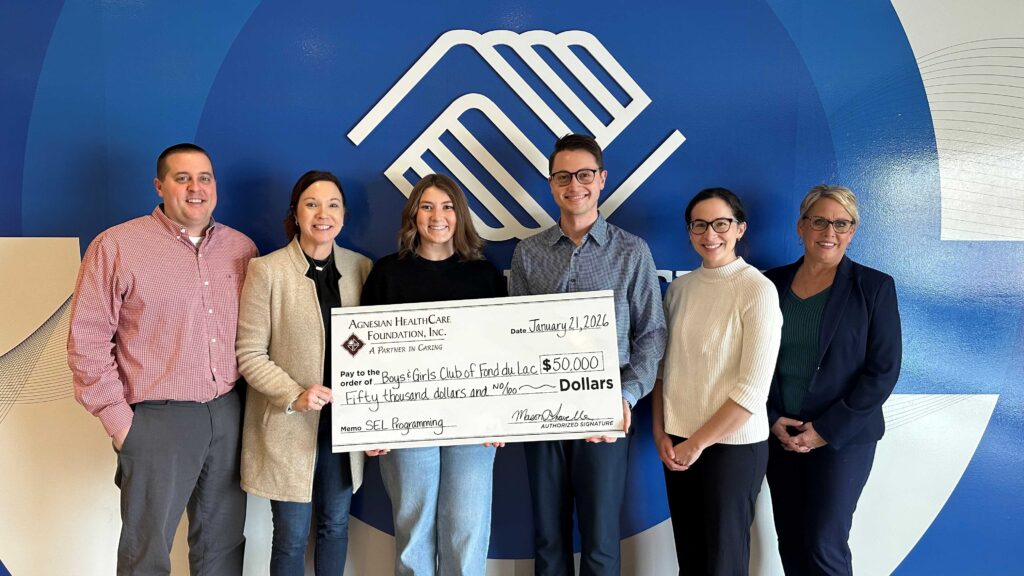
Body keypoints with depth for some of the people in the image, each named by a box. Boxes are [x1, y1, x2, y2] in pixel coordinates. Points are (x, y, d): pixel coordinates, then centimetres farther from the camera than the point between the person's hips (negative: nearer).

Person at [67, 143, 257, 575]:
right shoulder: (116, 246, -5)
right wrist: (117, 419, -9)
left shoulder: (242, 247, 8)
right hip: (157, 419, -4)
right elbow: (87, 341, -6)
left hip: (231, 414, 4)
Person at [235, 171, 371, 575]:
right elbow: (249, 354, -9)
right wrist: (294, 396, -21)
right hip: (288, 426, -3)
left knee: (335, 524, 17)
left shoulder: (361, 267, 2)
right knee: (292, 536, 9)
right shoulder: (267, 270, -9)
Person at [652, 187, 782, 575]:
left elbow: (753, 389, -15)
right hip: (678, 444, 5)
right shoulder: (679, 288, 5)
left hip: (732, 444, -4)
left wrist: (698, 442, -11)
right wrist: (661, 432, -1)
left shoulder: (758, 290, -11)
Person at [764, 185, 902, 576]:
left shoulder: (874, 287, -4)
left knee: (824, 544, -5)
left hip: (842, 437, -3)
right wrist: (772, 420, -5)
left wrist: (827, 430, -12)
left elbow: (883, 370, -8)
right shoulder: (773, 284, 4)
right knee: (790, 543, 10)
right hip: (779, 434, 3)